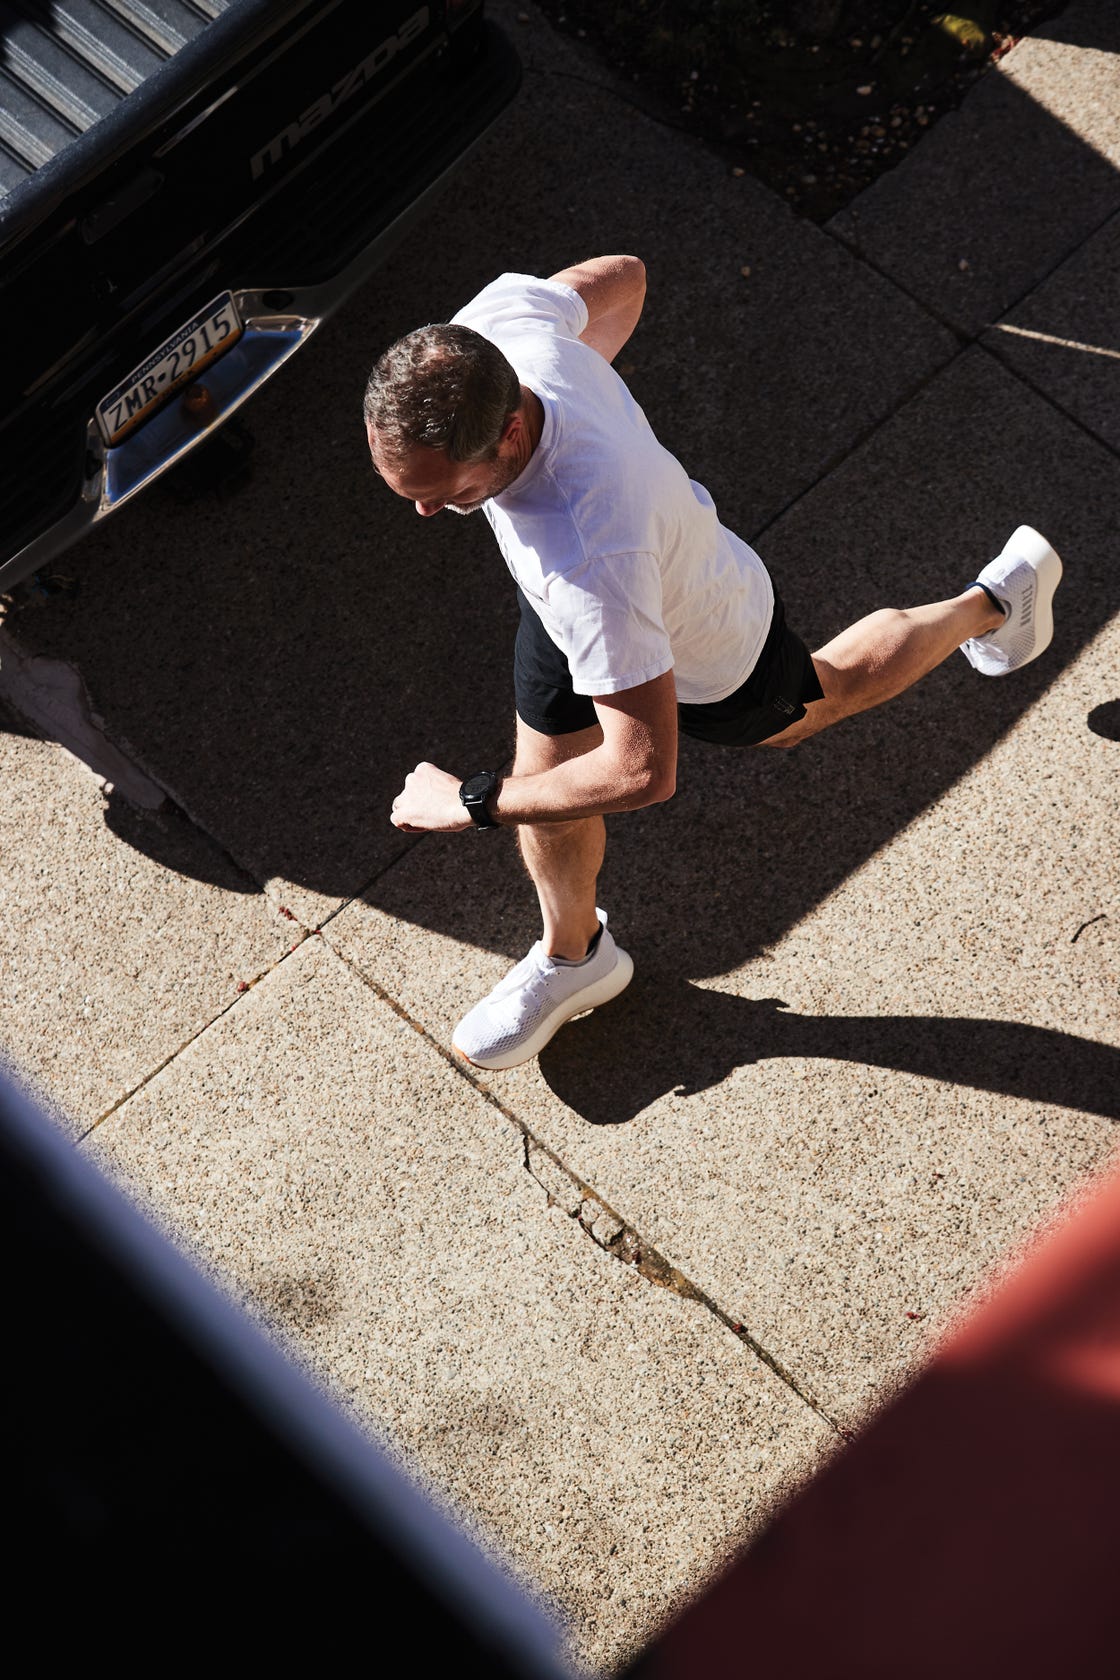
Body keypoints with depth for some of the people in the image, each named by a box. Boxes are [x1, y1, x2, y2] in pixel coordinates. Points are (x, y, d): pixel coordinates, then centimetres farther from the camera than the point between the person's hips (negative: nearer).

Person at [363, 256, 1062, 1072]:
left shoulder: (589, 556, -52)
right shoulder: (498, 316, -31)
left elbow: (643, 772, -44)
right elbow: (620, 277, -7)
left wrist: (469, 803, -33)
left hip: (706, 650, -5)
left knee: (808, 707, 28)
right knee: (543, 778, 17)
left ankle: (992, 604, 54)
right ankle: (572, 958, 50)